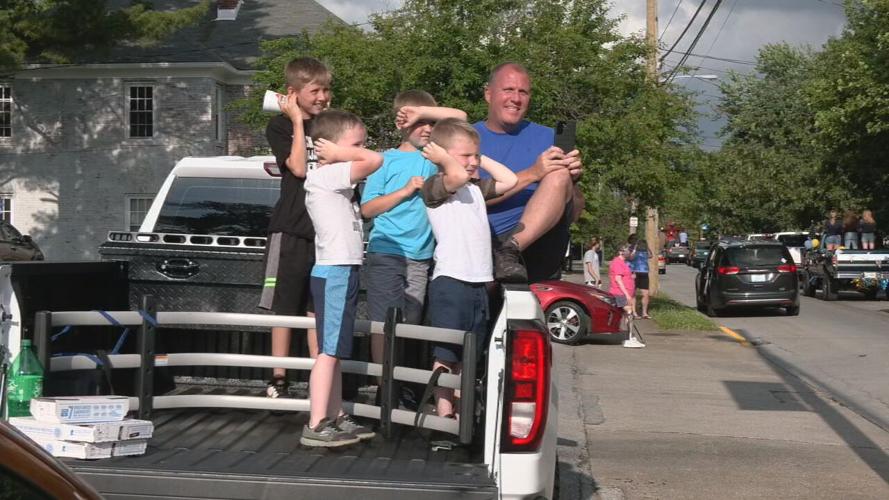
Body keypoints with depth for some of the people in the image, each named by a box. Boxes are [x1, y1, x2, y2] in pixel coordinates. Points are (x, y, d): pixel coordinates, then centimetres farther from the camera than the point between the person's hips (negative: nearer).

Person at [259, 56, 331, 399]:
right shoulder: (280, 126, -1)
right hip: (291, 229, -4)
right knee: (284, 306, 0)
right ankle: (278, 379, 4)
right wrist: (298, 120, -11)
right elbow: (298, 167, -15)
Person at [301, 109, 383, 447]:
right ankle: (316, 426, -12)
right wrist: (340, 153, -11)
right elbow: (375, 160, -22)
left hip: (340, 272, 11)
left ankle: (336, 418, 23)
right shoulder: (326, 176, -13)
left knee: (335, 351, 15)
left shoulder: (331, 181, 18)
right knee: (329, 351, -12)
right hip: (335, 272, -11)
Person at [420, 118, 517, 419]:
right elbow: (457, 176, -24)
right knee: (445, 354, -7)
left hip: (479, 282, 8)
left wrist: (482, 160, 17)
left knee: (465, 358, 12)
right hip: (450, 281, -8)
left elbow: (509, 180, 23)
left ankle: (457, 412, 18)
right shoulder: (434, 186, -5)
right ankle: (443, 413, -6)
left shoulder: (476, 188, 20)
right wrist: (442, 156, -7)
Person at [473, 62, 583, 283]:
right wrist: (532, 174, -16)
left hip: (535, 244, 2)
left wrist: (569, 179, -11)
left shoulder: (547, 138, 16)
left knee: (559, 175, -23)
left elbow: (574, 213, 11)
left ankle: (511, 250, -35)